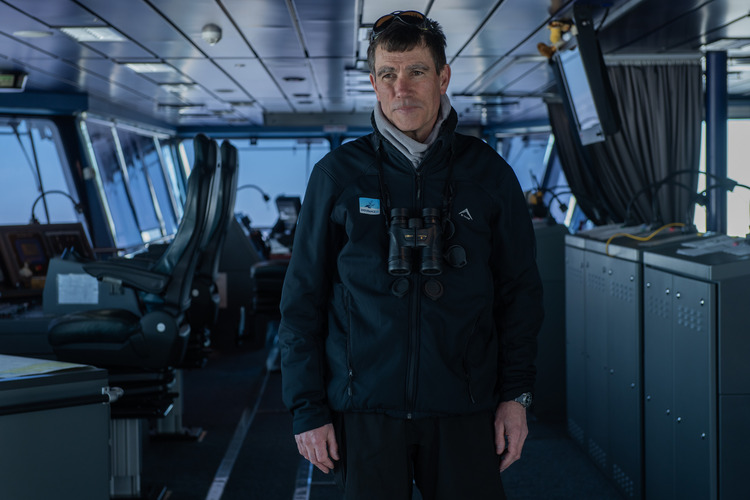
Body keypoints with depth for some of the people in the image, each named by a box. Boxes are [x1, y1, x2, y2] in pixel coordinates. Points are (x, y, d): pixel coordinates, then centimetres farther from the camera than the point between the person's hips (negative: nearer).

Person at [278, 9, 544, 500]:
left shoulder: (488, 173, 3)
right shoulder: (338, 174, 1)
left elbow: (520, 291, 8)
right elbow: (303, 300, 3)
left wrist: (516, 394, 2)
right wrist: (308, 408, -1)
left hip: (463, 409, 1)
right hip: (365, 411, 0)